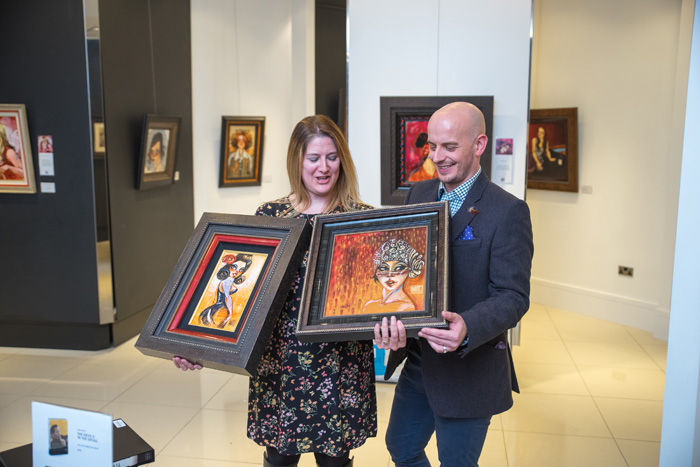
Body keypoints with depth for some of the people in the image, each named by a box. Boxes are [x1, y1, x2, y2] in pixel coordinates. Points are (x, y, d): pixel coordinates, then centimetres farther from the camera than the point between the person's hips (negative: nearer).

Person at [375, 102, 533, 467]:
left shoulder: (508, 211, -16)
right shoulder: (418, 195, 4)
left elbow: (513, 296, -18)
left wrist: (467, 328, -37)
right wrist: (391, 319, -14)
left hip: (469, 371, -6)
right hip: (417, 361, 6)